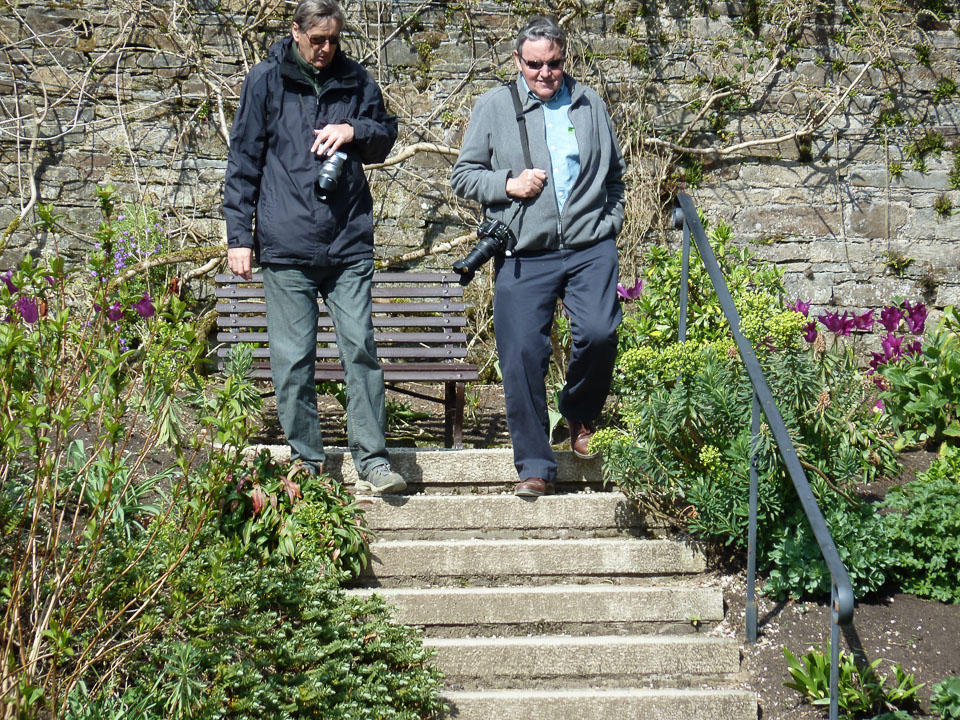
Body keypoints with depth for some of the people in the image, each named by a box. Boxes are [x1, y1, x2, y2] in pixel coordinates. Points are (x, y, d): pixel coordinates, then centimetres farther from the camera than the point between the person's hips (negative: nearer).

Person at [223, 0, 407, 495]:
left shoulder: (355, 81, 11)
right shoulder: (266, 81, 4)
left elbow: (385, 138, 22)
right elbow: (243, 161, 7)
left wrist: (354, 130, -1)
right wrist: (239, 235, 2)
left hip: (349, 244, 2)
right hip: (286, 246, -2)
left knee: (360, 348, -3)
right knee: (293, 358, 1)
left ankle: (372, 462, 1)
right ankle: (307, 465, 11)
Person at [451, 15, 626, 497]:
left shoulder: (590, 104, 15)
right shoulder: (494, 106, 8)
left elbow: (615, 173, 25)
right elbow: (463, 176, 8)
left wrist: (612, 220, 12)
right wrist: (508, 185, -8)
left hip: (590, 248, 1)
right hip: (524, 256, -1)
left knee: (599, 334, -17)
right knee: (522, 354, -6)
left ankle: (580, 414, 14)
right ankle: (535, 466, 5)